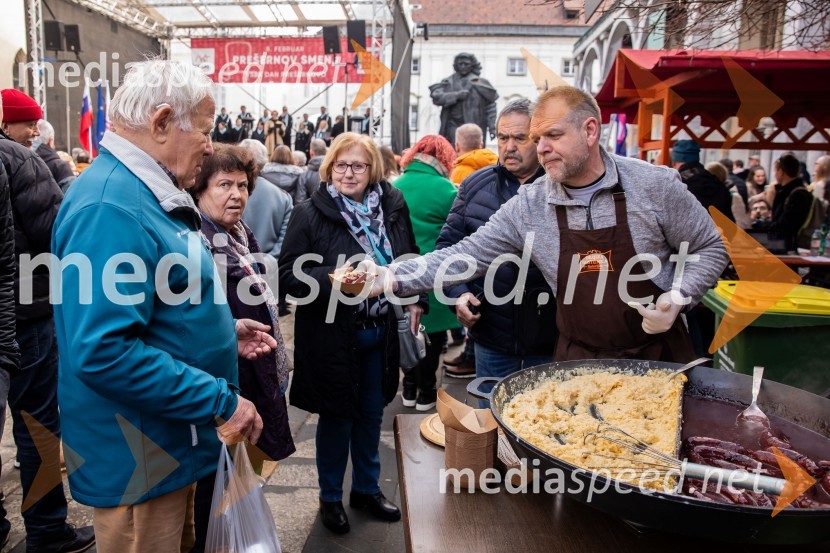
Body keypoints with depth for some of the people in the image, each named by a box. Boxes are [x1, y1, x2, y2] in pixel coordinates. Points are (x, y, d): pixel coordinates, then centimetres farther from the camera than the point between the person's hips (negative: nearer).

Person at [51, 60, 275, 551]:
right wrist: (221, 402, -25)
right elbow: (104, 353, -31)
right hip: (138, 461, -10)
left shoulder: (146, 192, 10)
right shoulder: (111, 208, -25)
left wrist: (223, 330, 7)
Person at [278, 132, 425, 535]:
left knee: (372, 414, 18)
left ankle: (367, 488, 39)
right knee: (336, 417, 11)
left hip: (381, 332, 4)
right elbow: (289, 274, -13)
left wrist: (416, 299, 3)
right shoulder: (309, 214, -10)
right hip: (332, 335, -4)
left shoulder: (392, 208, 1)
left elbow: (410, 259, 15)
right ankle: (330, 497, 33)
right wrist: (332, 278, -28)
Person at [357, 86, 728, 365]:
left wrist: (677, 297, -17)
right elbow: (467, 256, -8)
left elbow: (708, 249, 1)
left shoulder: (654, 185, -11)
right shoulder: (528, 206, -7)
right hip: (579, 360, 1)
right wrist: (392, 277, -20)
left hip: (658, 354, 0)